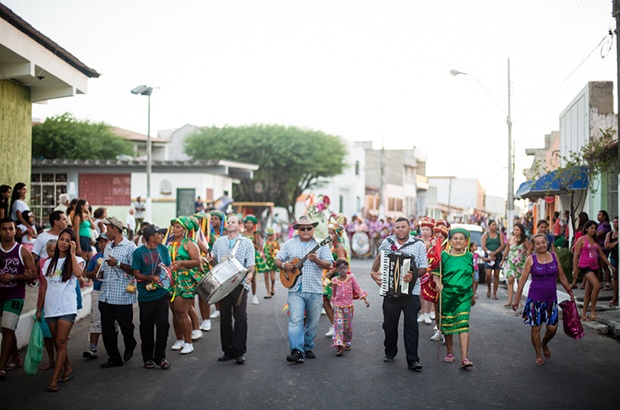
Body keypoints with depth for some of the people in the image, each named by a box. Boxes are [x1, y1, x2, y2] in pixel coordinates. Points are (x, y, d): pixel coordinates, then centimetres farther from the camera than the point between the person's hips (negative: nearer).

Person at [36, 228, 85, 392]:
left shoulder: (76, 260, 1)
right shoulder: (49, 263, 12)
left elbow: (78, 273, -23)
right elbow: (43, 287, 14)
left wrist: (72, 253, -17)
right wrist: (39, 309, 11)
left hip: (67, 308, -4)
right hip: (51, 308, 4)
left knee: (61, 342, -10)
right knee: (57, 343, 10)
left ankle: (54, 380, -9)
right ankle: (67, 369, 29)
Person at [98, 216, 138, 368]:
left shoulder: (130, 247, -7)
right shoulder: (108, 247, 16)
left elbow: (135, 270, -12)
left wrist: (118, 264, -19)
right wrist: (100, 273, 3)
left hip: (123, 296, -7)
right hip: (106, 295, 7)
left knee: (125, 326, 5)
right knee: (107, 328, 6)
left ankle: (130, 346, 35)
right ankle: (114, 358, 16)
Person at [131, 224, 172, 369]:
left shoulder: (163, 249, 6)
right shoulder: (139, 252, -6)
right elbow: (136, 274, -5)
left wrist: (164, 271, -10)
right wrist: (150, 277, -21)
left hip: (162, 293, 3)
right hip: (146, 296, -3)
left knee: (163, 325, 1)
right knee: (147, 327, 7)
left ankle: (160, 357, 13)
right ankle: (148, 358, 20)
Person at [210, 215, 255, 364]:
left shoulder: (247, 243, 7)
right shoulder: (219, 242, 16)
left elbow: (250, 264, -1)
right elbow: (214, 263, 19)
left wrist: (250, 273, -21)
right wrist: (211, 261, -4)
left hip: (240, 284, -3)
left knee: (241, 317, -6)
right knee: (225, 317, 6)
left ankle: (239, 352, -1)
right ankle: (228, 351, 15)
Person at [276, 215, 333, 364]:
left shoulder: (320, 244, 4)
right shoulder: (289, 244, 9)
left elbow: (329, 265, -2)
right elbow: (278, 260, 11)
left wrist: (316, 260, -20)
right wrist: (284, 265, -11)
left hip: (315, 290, 1)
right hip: (295, 289, -1)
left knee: (313, 322, 9)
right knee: (295, 320, -13)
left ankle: (308, 348, 24)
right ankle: (297, 351, -19)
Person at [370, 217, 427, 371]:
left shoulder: (418, 244, -2)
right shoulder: (387, 242, 5)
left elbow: (423, 268, -4)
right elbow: (379, 257, 23)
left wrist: (414, 275, -23)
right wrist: (373, 271, 7)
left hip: (411, 292, -3)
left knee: (411, 325, -5)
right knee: (389, 324, 10)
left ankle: (412, 360, -3)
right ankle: (390, 352, 30)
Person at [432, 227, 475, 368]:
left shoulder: (469, 256, 7)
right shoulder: (444, 256, 0)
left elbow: (471, 277, 17)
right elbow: (436, 274, 0)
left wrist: (473, 295, 23)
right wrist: (438, 283, -22)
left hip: (464, 295, 0)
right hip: (447, 294, 0)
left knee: (463, 324, -12)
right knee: (447, 324, 9)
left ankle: (464, 358, -16)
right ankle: (450, 353, 29)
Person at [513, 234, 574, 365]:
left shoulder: (554, 257, 3)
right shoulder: (531, 259, -6)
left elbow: (561, 276, 12)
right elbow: (523, 279, -5)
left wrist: (570, 291, 14)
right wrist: (517, 298, -6)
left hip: (551, 299, 3)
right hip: (535, 299, -3)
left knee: (552, 328, 2)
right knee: (536, 327, 2)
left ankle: (544, 344, 34)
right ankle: (538, 355, 19)